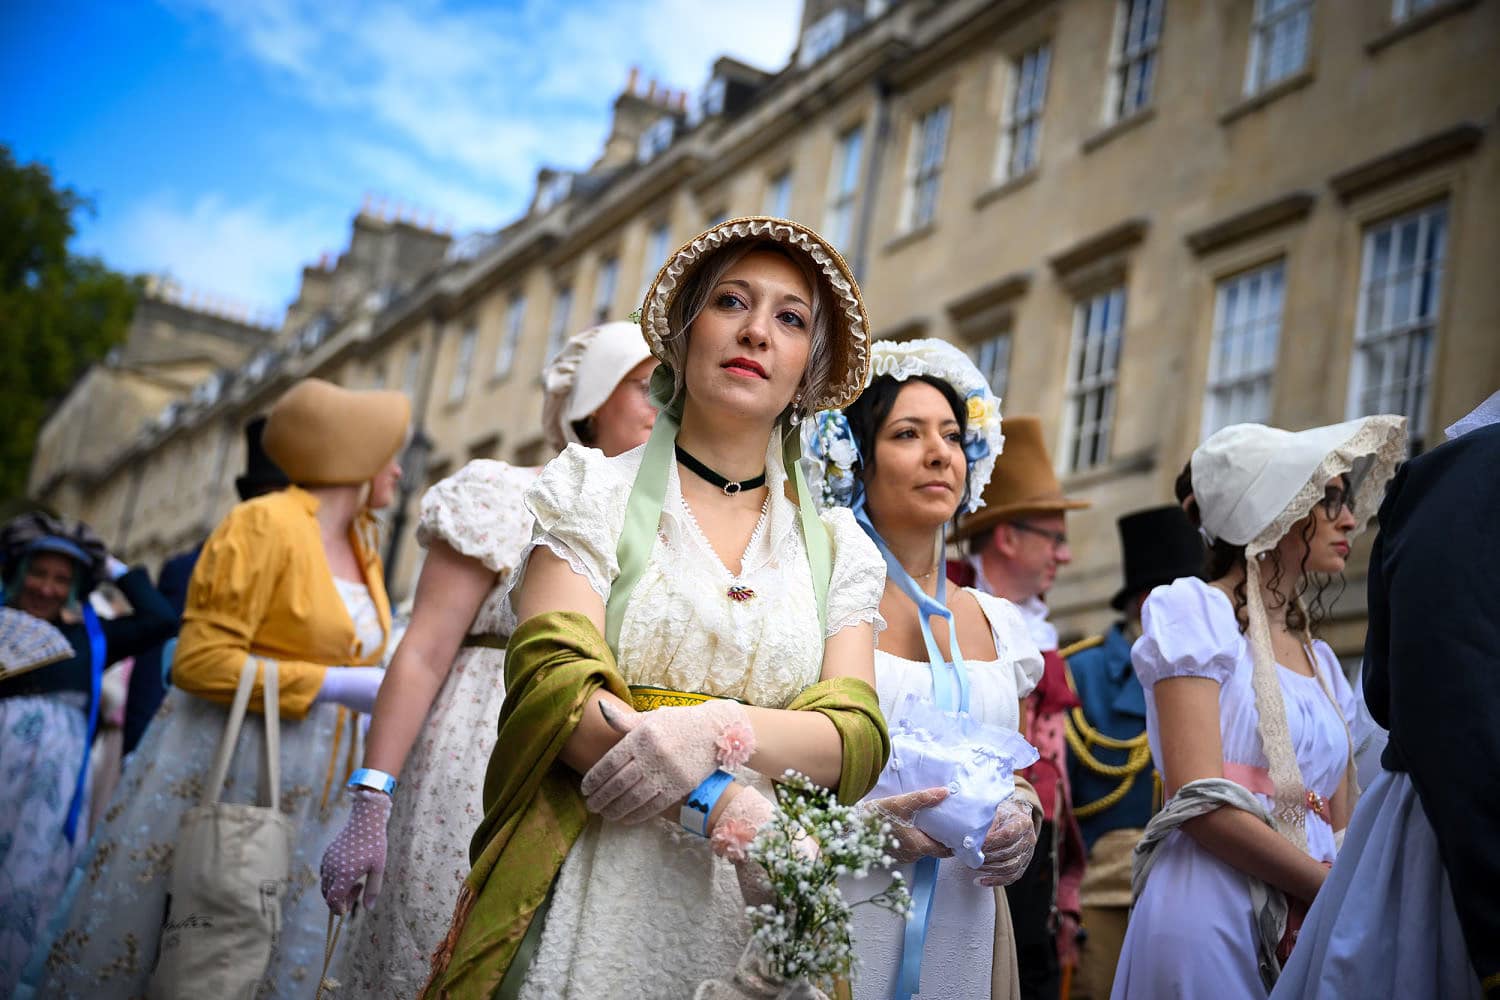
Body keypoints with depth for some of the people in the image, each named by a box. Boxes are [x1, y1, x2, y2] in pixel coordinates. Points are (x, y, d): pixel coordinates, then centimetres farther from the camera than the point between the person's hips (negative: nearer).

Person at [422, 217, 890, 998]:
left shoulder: (835, 547, 10)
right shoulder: (595, 491, 4)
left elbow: (857, 735, -1)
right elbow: (551, 679, -10)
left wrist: (721, 730, -22)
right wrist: (723, 807, -23)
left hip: (751, 909, 2)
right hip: (592, 895, -2)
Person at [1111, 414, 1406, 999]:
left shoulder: (1320, 660, 18)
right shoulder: (1196, 610, -2)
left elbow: (1339, 826, 16)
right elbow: (1200, 802, -13)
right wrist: (1338, 890, -11)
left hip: (1309, 925, 7)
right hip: (1214, 913, -6)